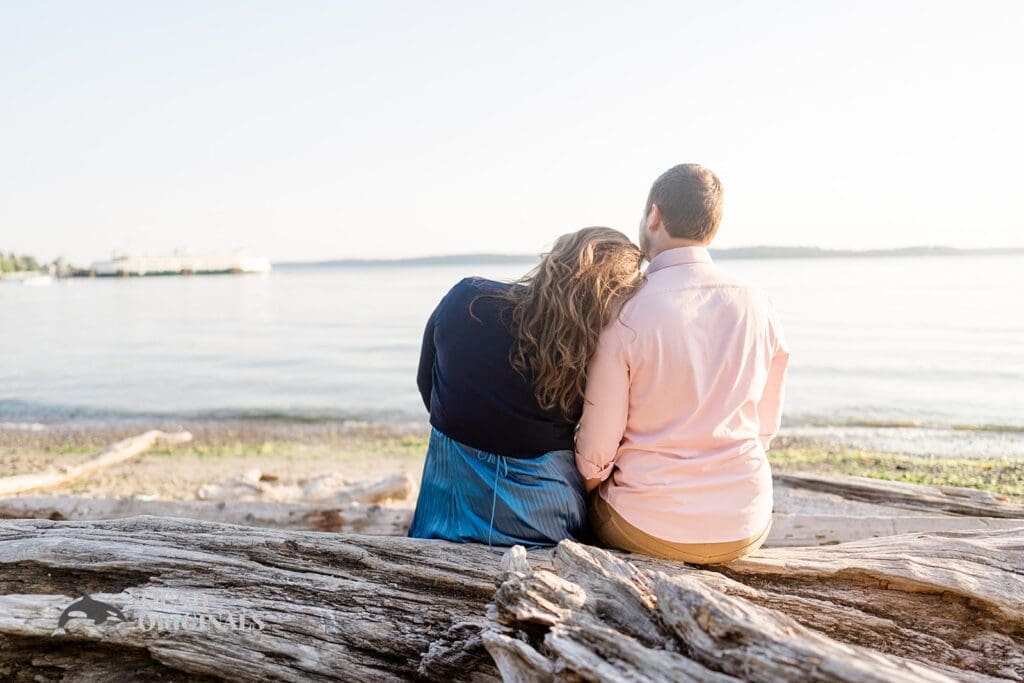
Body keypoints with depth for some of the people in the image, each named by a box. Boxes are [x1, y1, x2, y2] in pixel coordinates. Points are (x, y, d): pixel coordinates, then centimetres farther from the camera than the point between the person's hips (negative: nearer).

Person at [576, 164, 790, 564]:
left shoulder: (624, 316, -16)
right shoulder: (758, 308, -3)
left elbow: (597, 448, -11)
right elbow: (766, 428, 7)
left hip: (649, 530, -3)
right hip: (746, 530, 3)